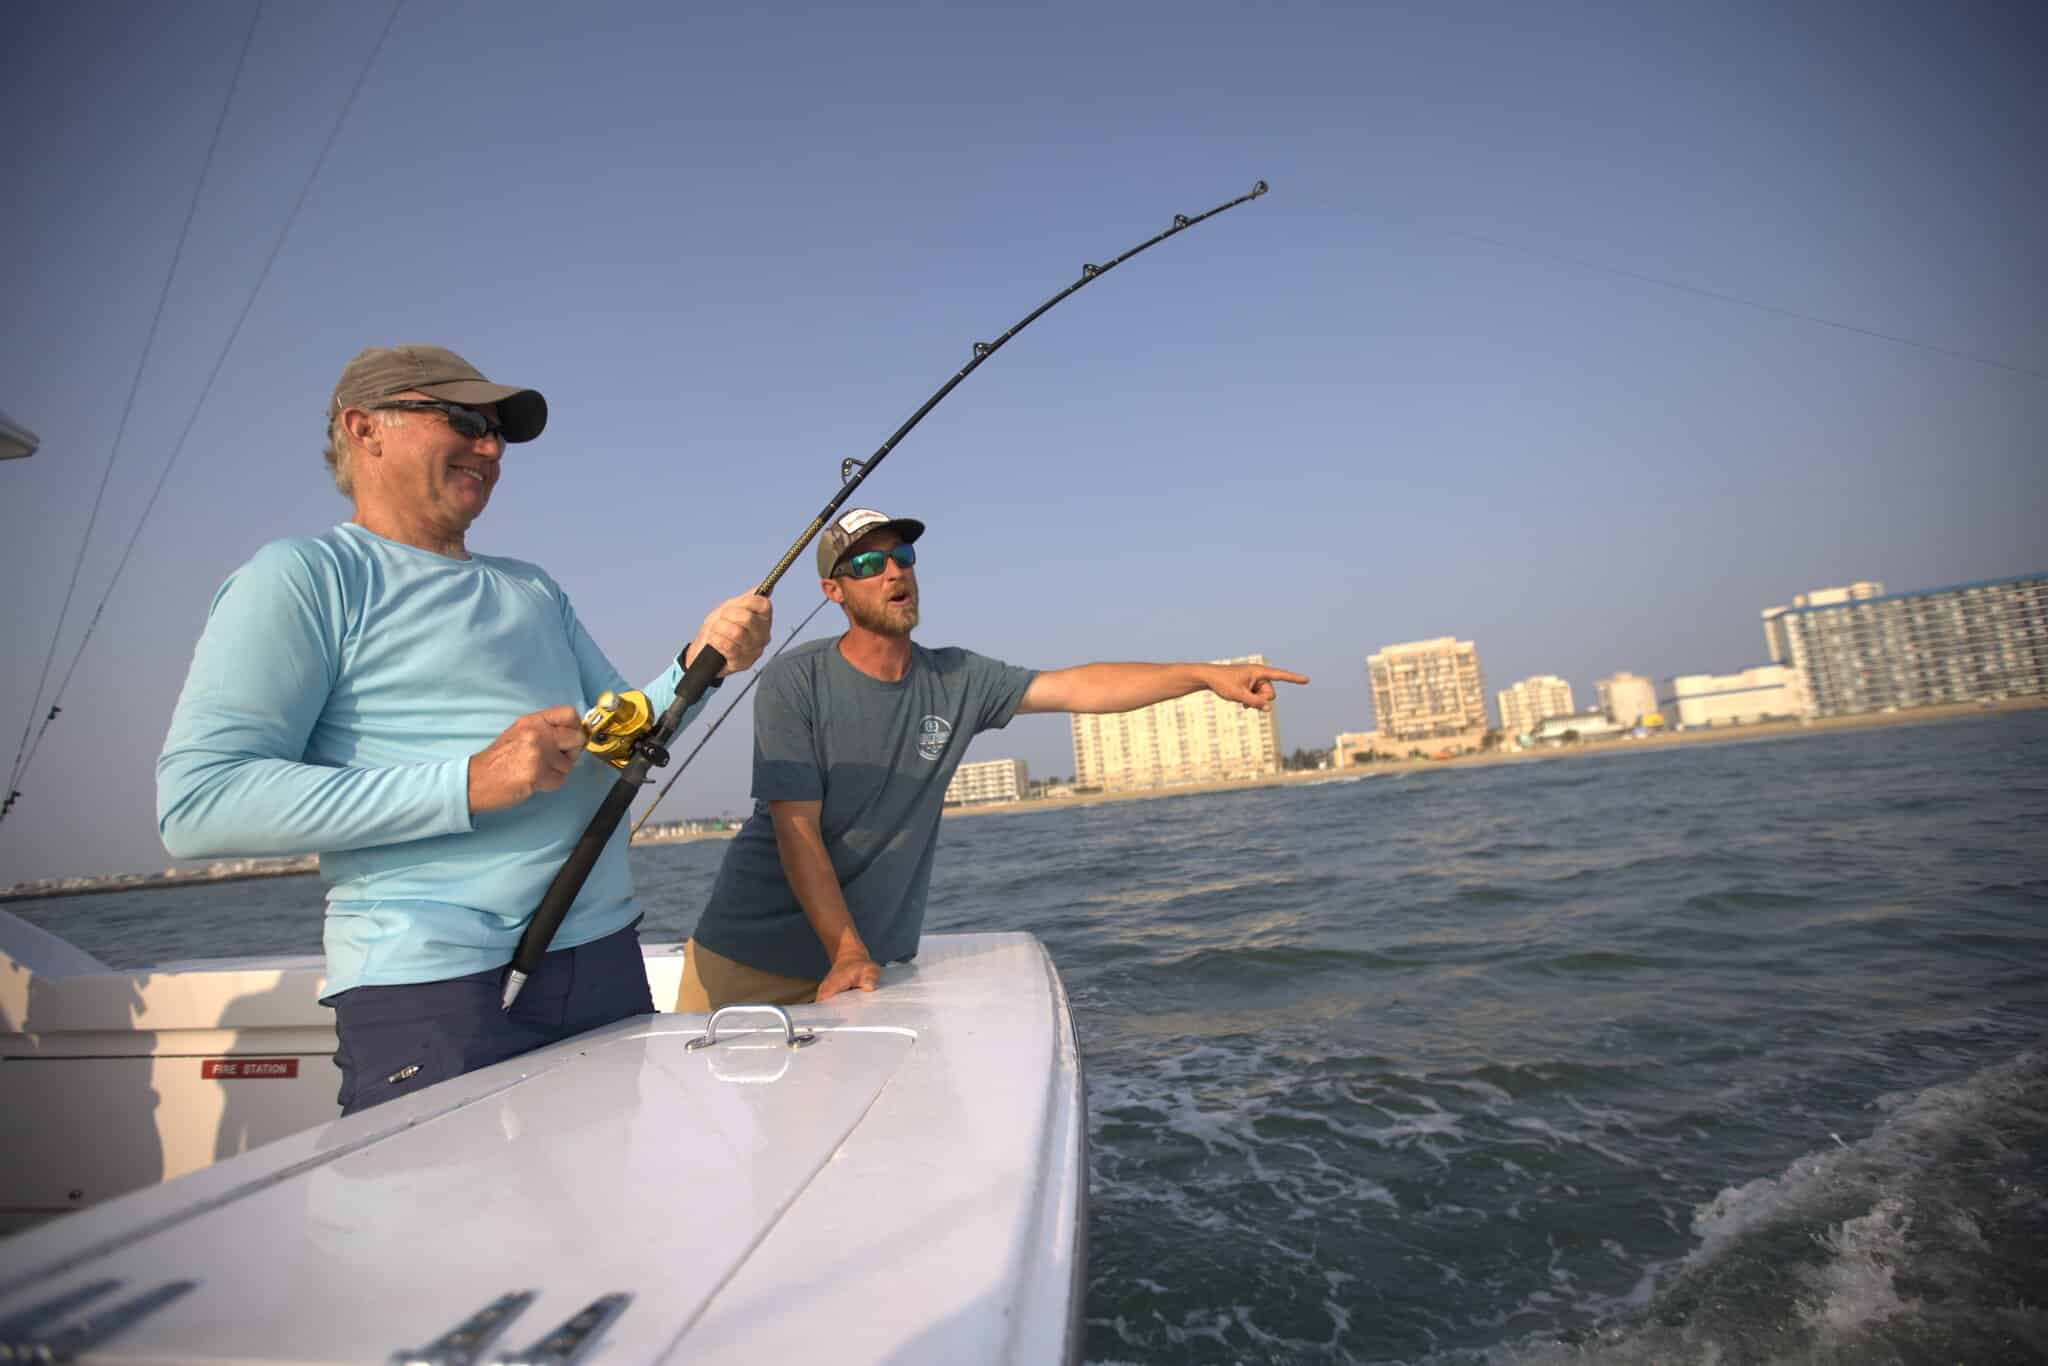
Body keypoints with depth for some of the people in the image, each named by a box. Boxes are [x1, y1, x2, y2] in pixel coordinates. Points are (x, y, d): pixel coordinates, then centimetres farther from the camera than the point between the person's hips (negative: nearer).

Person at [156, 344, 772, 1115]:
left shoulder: (535, 591, 18)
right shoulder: (302, 576, -3)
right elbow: (195, 801, -13)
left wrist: (695, 666, -4)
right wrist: (469, 785, -21)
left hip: (606, 960, 7)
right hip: (432, 985, -6)